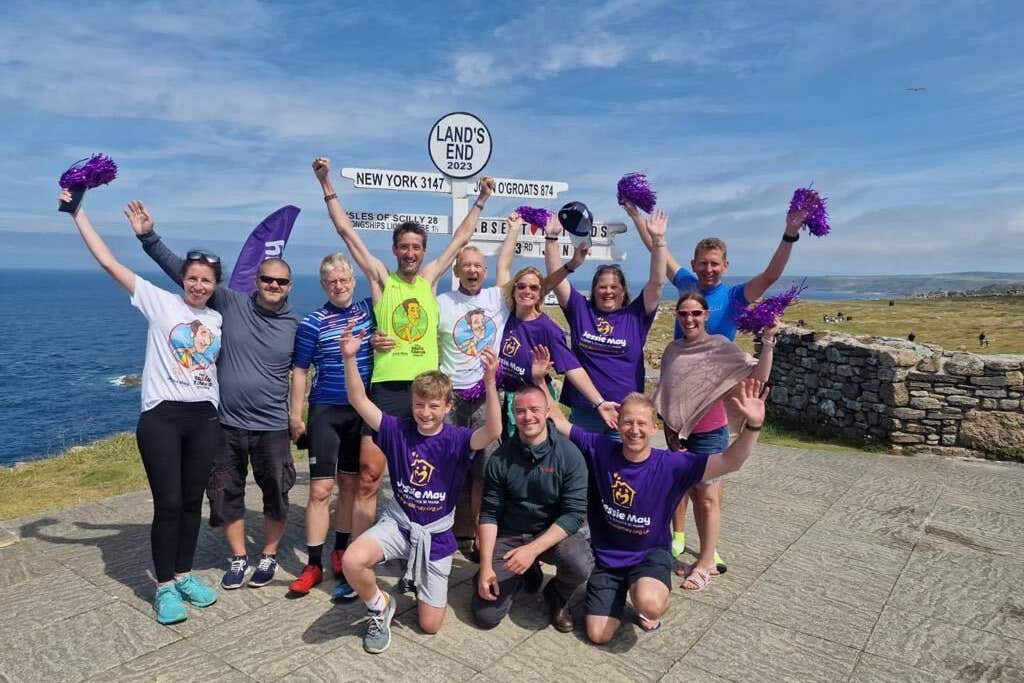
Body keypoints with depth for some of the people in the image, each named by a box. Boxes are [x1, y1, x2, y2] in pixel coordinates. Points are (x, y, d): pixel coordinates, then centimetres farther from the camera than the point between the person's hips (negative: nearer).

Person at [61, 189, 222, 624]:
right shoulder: (160, 303, 0)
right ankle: (165, 588, 14)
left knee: (192, 502, 11)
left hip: (204, 418, 4)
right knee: (168, 504, -2)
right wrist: (77, 211, -2)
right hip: (161, 417, -3)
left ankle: (184, 575, 27)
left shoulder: (218, 320, 10)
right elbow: (108, 261, -2)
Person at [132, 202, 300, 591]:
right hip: (226, 424, 1)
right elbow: (184, 273, -2)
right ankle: (238, 559, 31)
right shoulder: (230, 304, -3)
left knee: (276, 496, 10)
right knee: (226, 495, 12)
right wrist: (149, 237, -7)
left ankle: (269, 557, 31)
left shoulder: (297, 325, -2)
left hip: (272, 428, 0)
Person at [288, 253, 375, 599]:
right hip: (325, 412, -3)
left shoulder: (368, 309, 4)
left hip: (361, 411, 3)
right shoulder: (313, 323, -5)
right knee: (321, 489, -3)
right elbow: (299, 371, -2)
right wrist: (295, 416, -5)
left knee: (350, 485, 11)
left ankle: (340, 553, 25)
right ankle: (314, 564, 8)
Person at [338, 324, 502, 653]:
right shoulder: (398, 430, -9)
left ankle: (417, 577, 37)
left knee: (430, 625, 3)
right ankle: (380, 607, 3)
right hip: (398, 522, 1)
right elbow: (359, 401, -16)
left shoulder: (456, 439, -16)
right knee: (352, 561, -31)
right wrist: (350, 358, -33)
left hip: (436, 534, -1)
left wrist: (489, 382, -52)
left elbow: (492, 431, -37)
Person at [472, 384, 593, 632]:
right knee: (485, 616, -9)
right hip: (509, 535, 2)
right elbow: (489, 514, -3)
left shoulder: (569, 454, -14)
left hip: (555, 533, -1)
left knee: (580, 565, -34)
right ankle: (526, 575, 22)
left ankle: (557, 597, 4)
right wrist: (485, 566, -13)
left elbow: (574, 514, -17)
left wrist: (533, 549, -27)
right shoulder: (500, 458, -8)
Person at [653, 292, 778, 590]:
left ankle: (705, 563, 18)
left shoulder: (720, 346, -11)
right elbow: (666, 396, 9)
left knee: (706, 500, 4)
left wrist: (768, 341, -31)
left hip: (709, 434, -5)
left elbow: (759, 376, -21)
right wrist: (670, 432, 4)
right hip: (678, 434, 5)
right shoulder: (673, 350, 4)